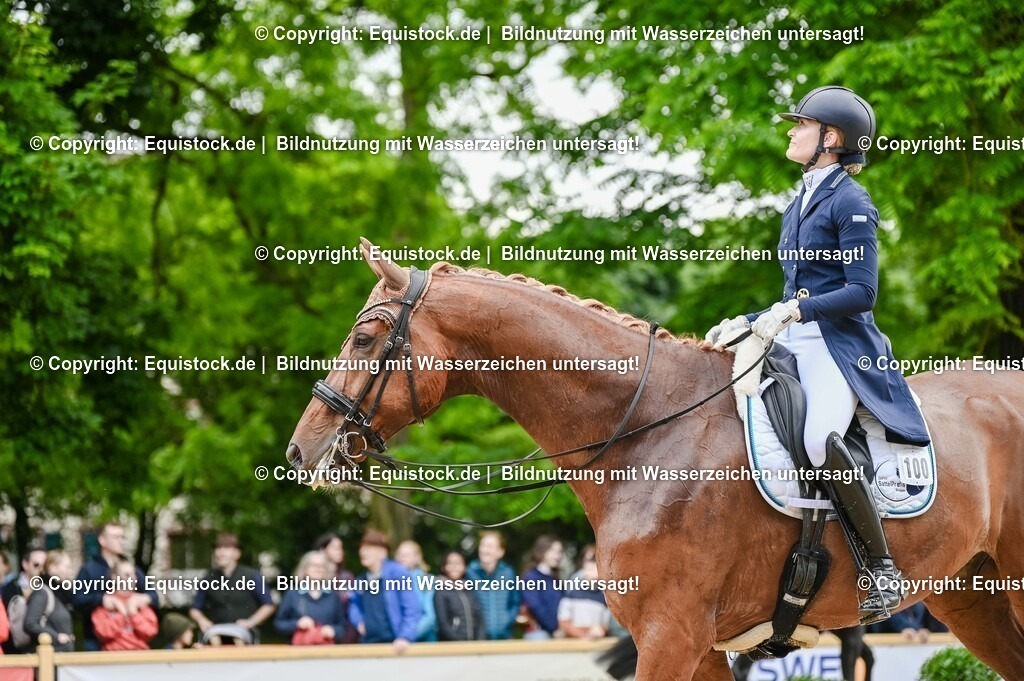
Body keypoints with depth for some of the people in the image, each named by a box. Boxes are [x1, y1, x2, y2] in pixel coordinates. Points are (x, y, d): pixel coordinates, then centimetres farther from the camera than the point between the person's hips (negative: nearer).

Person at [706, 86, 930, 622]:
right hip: (792, 342, 9)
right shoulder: (800, 205, 21)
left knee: (820, 441, -34)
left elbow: (862, 292, -13)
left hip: (838, 343, -9)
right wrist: (744, 324, 15)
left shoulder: (850, 204, -5)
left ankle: (882, 571, -24)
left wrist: (795, 310, -20)